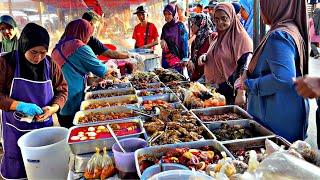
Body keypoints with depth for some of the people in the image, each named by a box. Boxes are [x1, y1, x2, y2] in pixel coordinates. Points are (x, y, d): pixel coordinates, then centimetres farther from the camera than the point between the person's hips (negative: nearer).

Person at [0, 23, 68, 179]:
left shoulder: (51, 64, -3)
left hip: (44, 127, 2)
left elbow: (62, 90, 3)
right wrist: (21, 106, -25)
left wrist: (53, 108, -16)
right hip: (16, 130, -2)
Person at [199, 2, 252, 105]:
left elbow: (245, 68, -17)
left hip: (232, 92, -7)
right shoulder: (218, 37, 11)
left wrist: (241, 94, -23)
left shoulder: (241, 38, -12)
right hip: (217, 89, 7)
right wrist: (205, 58, 1)